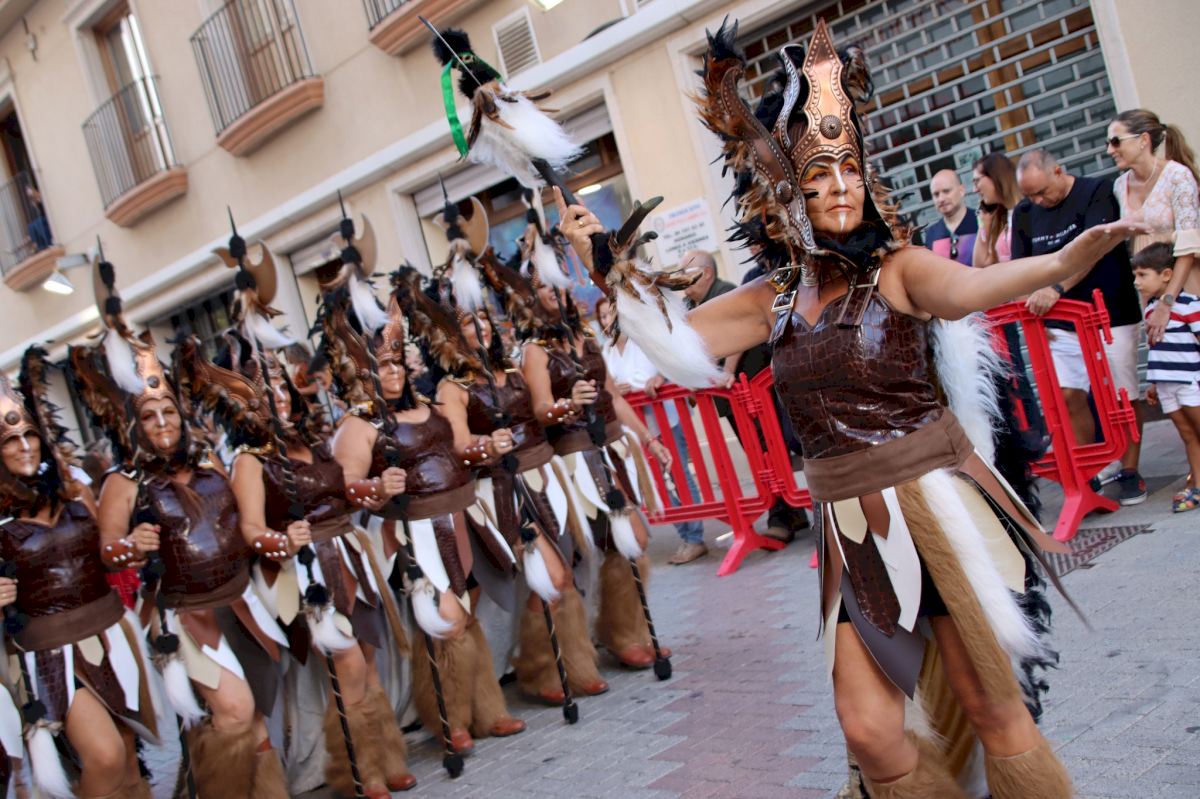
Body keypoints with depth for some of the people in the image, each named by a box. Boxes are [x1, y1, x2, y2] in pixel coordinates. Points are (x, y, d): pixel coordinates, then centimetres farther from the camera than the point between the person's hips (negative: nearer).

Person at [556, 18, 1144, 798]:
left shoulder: (898, 268, -6)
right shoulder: (774, 300, 7)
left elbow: (963, 288, -27)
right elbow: (680, 344, 7)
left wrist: (1067, 259, -46)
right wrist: (610, 268, 1)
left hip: (933, 499, -3)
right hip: (851, 525, 4)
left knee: (992, 706, 3)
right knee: (870, 730, 2)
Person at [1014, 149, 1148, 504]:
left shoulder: (1097, 192, -11)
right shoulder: (1024, 213, 5)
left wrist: (1056, 289, -40)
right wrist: (1022, 299, -15)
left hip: (1110, 313, -4)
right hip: (1061, 321, 4)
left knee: (1123, 396, 2)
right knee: (1068, 395, -5)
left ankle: (1129, 473, 16)